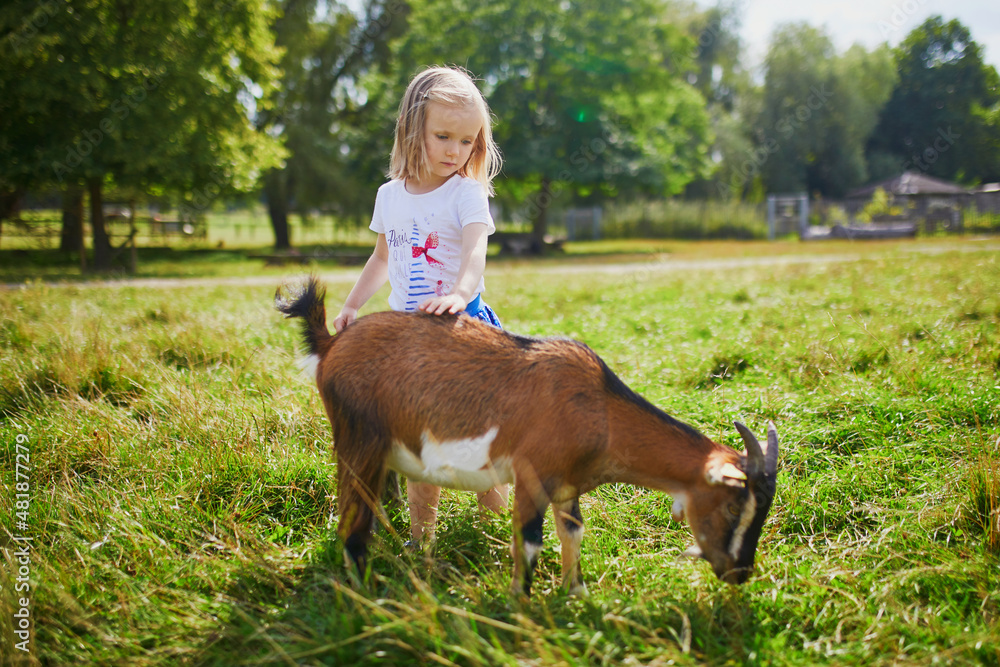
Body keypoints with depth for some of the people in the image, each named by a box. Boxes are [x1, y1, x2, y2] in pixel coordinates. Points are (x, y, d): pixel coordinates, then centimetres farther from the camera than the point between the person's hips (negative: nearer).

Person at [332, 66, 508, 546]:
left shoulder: (467, 192, -9)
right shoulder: (390, 195, 8)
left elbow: (475, 250, -26)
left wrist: (459, 293, -46)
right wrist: (352, 305, 17)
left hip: (460, 323, -4)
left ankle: (493, 495, 24)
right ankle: (421, 530, 19)